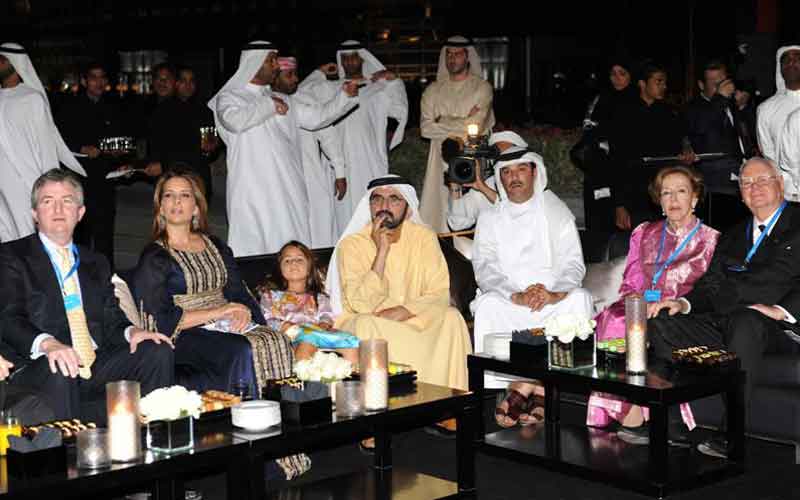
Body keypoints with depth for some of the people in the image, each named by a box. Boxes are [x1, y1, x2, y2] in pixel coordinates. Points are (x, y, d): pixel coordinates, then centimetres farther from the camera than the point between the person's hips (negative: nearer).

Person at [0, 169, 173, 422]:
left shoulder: (96, 263, 24)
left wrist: (131, 331, -7)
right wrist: (47, 344, -29)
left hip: (96, 366, 5)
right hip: (38, 366, -5)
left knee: (159, 352, -16)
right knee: (58, 373, -38)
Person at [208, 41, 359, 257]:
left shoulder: (282, 100, 20)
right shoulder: (229, 98, 2)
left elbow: (316, 116, 16)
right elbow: (235, 120, -20)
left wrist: (345, 95, 3)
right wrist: (269, 106, -10)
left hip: (289, 193, 6)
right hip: (253, 194, -6)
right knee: (254, 247, -8)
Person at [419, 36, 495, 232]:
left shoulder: (482, 87, 4)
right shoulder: (433, 90, 12)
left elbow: (476, 126, -9)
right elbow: (426, 128, 0)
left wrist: (442, 121, -1)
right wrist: (462, 123, -6)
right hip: (442, 161, 2)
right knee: (440, 213, -5)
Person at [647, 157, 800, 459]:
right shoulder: (733, 236, 28)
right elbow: (711, 285, 20)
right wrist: (684, 303, 0)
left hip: (772, 323, -6)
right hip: (722, 325, 6)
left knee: (745, 320, -40)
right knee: (661, 322, -15)